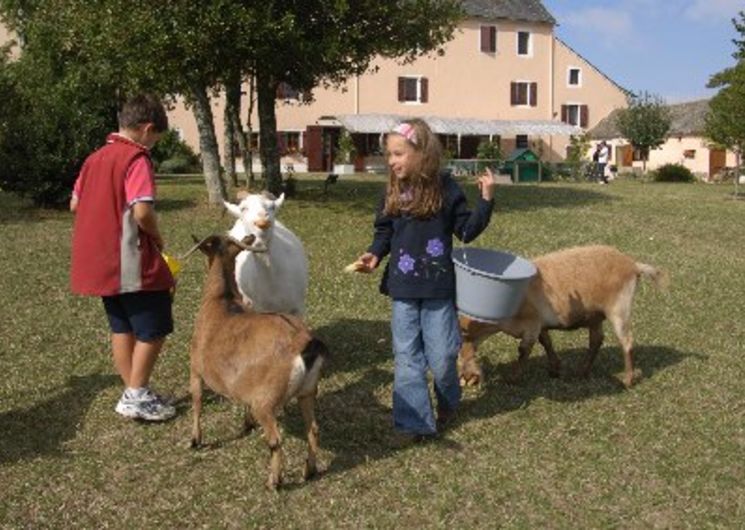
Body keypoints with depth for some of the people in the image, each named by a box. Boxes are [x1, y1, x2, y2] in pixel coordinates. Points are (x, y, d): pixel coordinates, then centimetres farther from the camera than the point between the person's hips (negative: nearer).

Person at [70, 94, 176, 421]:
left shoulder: (95, 158, 11)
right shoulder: (136, 158, -14)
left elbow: (75, 204, 17)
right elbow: (142, 211, -24)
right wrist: (157, 237, -7)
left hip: (99, 262, 9)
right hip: (131, 262, -8)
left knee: (122, 327, 16)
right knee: (154, 329, 3)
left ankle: (133, 392, 22)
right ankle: (137, 396, 4)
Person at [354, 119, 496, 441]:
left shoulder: (445, 190, -7)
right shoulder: (392, 194, 3)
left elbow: (467, 230, -3)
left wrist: (486, 199, -14)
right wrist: (375, 255, -6)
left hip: (438, 289, -3)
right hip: (403, 290, 3)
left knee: (441, 358, 4)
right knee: (406, 357, 5)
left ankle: (447, 402, 35)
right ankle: (415, 422, 15)